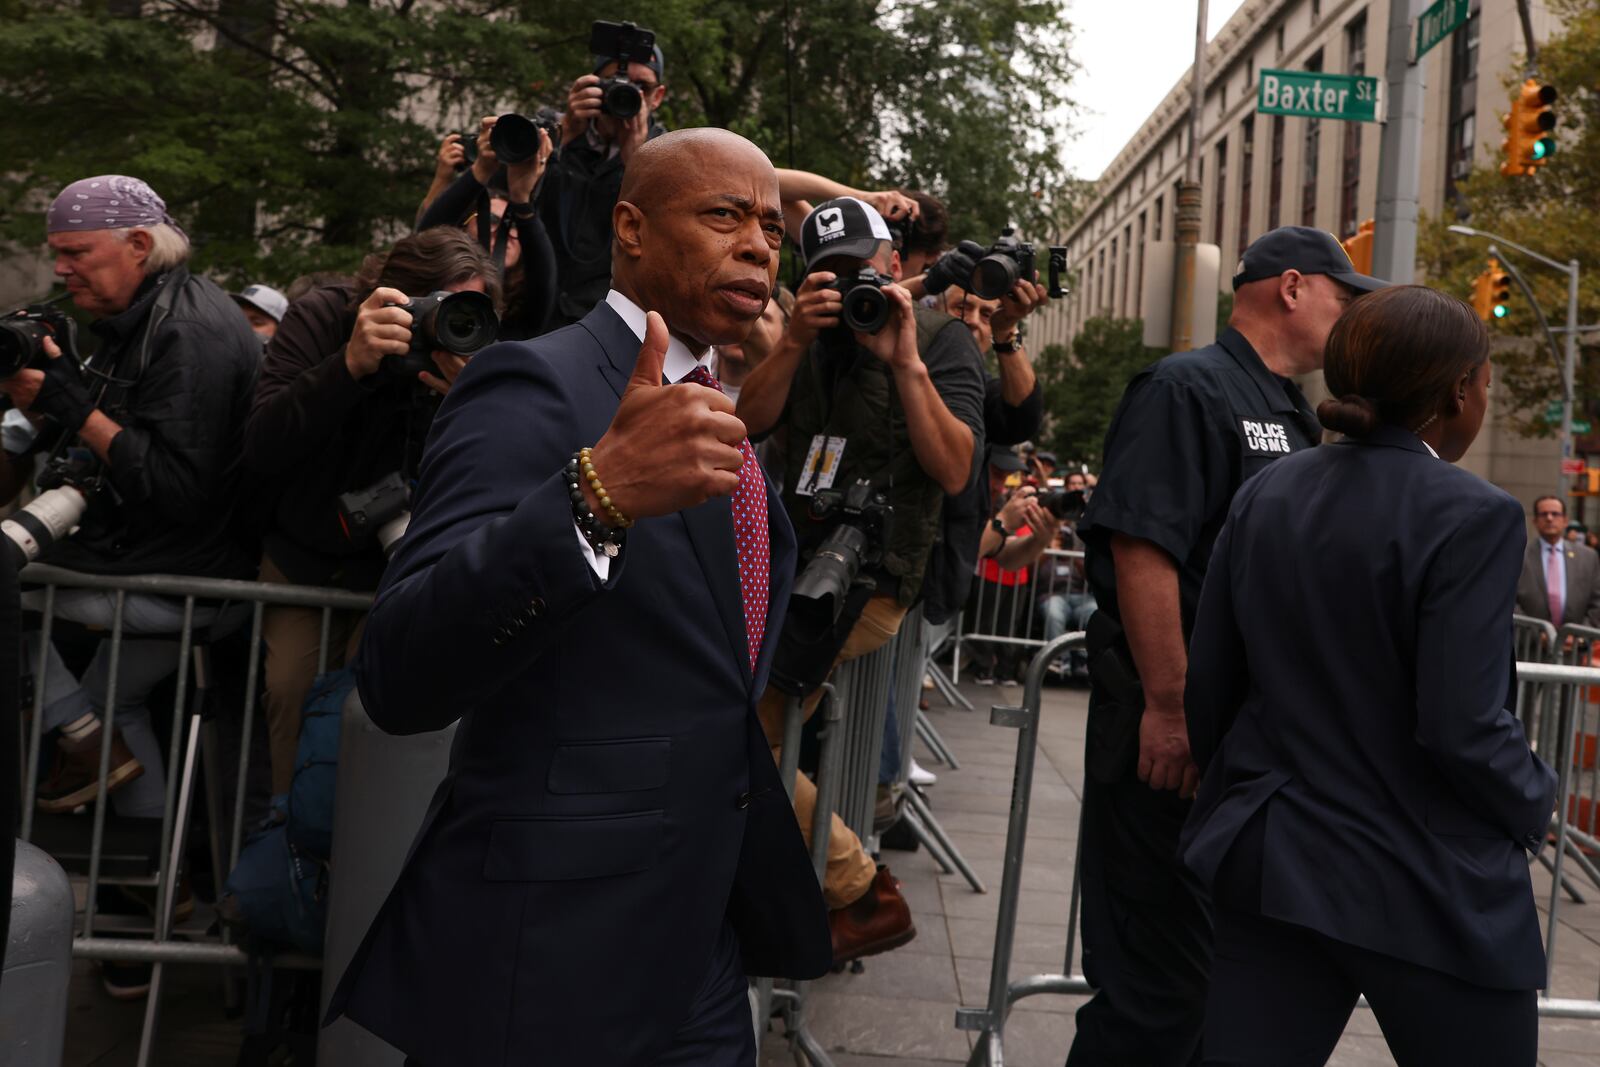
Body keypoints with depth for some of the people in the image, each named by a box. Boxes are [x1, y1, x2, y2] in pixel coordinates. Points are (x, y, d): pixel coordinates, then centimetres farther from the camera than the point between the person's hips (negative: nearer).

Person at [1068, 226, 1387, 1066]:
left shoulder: (1293, 418, 17)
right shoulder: (1189, 388, -12)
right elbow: (1141, 548, -22)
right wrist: (1170, 706, -25)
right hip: (1178, 728, -9)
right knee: (1162, 983, -2)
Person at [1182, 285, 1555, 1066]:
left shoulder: (1265, 493, 2)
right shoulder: (1470, 517, -16)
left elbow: (1208, 680, 5)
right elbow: (1463, 728, -20)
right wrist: (1533, 806, 0)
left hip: (1271, 859, 5)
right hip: (1426, 888, -5)